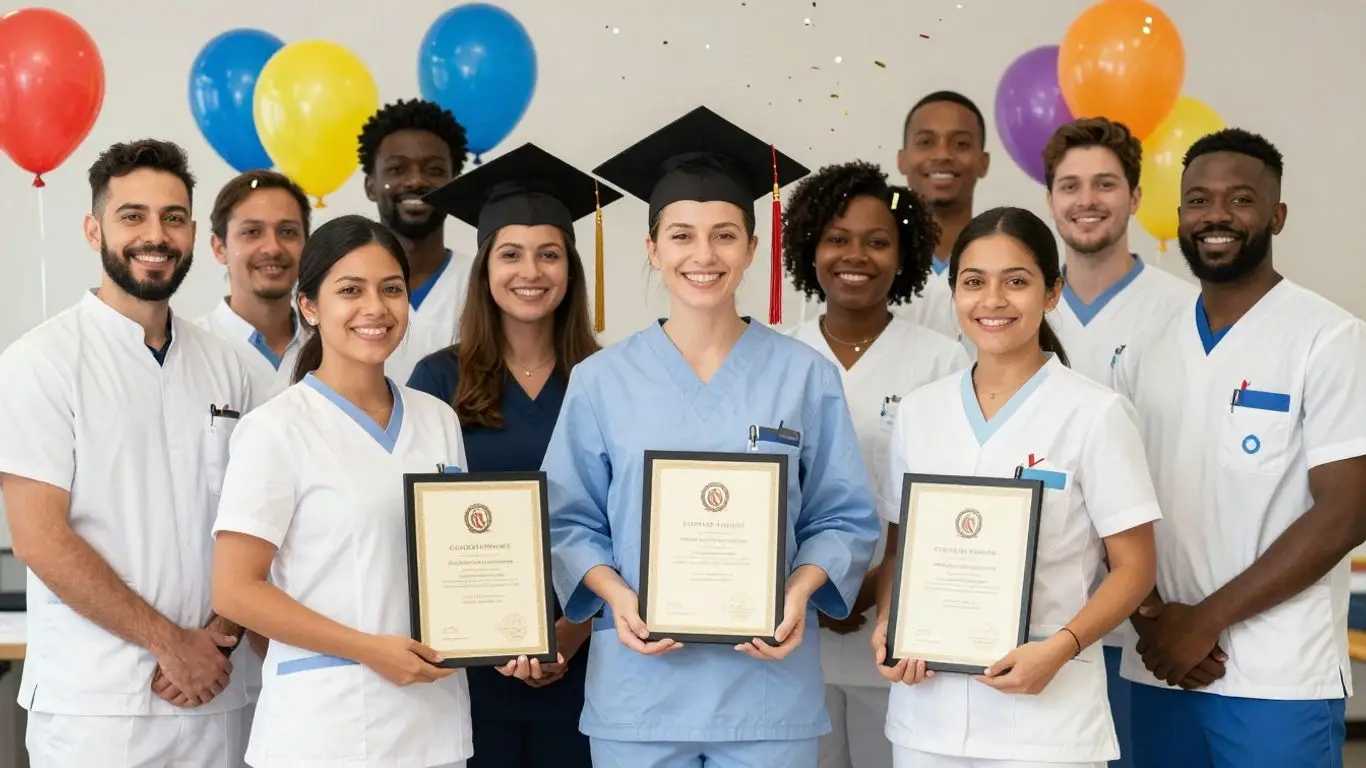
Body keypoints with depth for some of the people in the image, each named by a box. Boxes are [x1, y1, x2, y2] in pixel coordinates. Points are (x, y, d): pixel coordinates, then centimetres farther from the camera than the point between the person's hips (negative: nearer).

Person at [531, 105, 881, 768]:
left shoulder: (806, 376, 1)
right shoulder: (601, 380, 1)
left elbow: (844, 518, 4)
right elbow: (570, 522, 4)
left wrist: (800, 589, -14)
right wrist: (615, 594, -13)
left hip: (768, 684, 0)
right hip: (640, 686, 0)